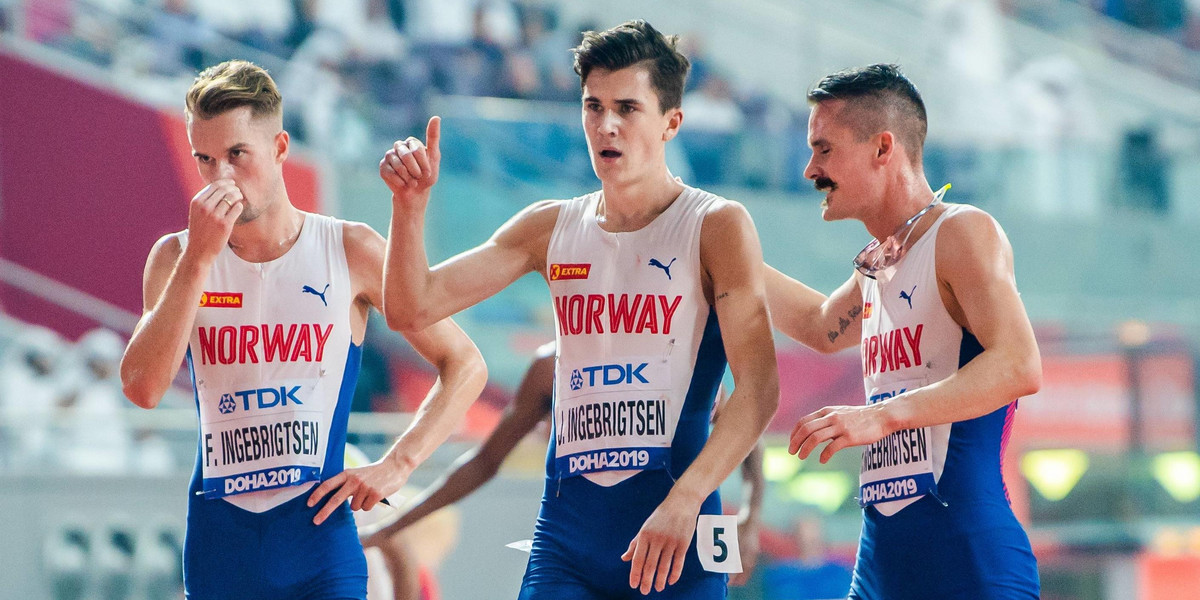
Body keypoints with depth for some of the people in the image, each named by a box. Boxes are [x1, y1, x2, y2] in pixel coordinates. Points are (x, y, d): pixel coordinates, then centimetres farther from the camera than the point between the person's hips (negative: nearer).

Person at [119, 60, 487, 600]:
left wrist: (397, 465, -6)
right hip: (217, 540, 2)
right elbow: (143, 388, -12)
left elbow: (464, 364, 5)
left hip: (317, 534, -2)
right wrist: (200, 258, -15)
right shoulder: (177, 257, 4)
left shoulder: (350, 251, 0)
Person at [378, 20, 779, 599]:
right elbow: (412, 309, 8)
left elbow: (758, 388, -11)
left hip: (673, 530, -3)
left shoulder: (717, 226, -3)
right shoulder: (550, 229, 11)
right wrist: (409, 203, -9)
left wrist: (684, 501, -23)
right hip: (566, 526, 3)